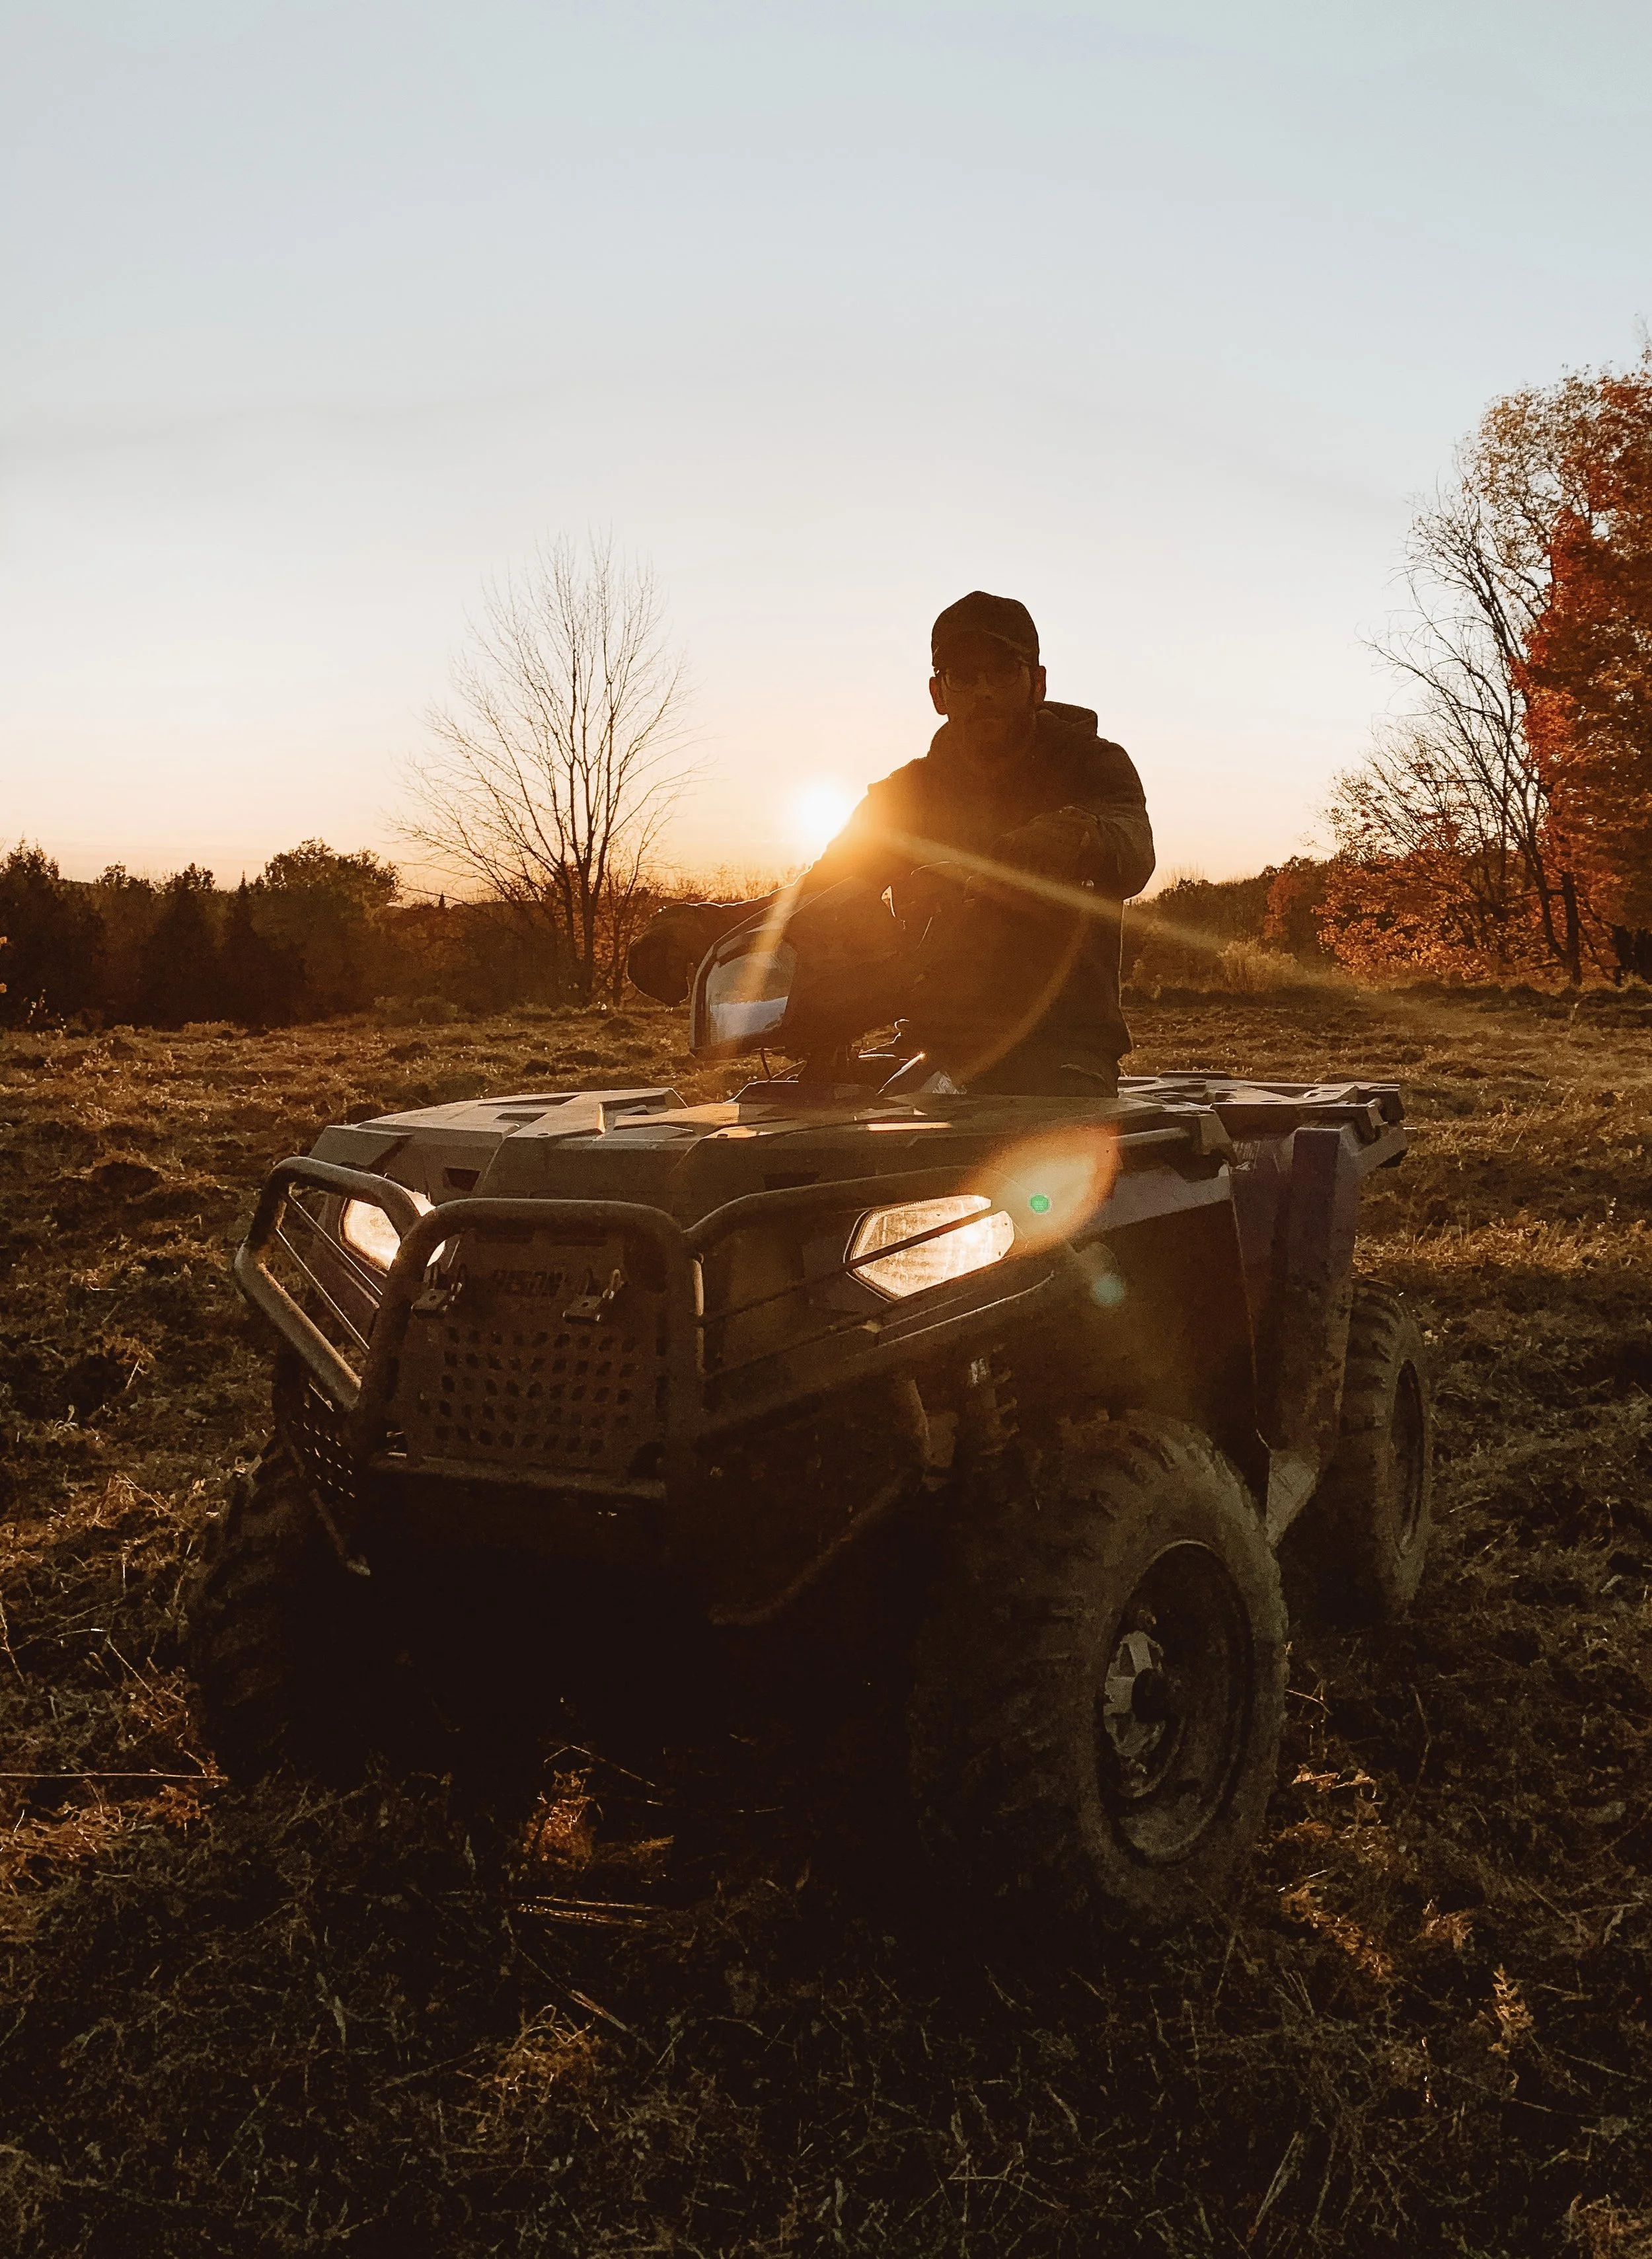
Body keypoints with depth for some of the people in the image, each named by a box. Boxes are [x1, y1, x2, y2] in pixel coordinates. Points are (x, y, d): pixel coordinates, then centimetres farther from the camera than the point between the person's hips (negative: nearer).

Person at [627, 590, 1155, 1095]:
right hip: (939, 1047, 3)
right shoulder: (907, 794, 17)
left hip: (1062, 1049, -3)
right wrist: (700, 924, -7)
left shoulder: (1093, 766, 7)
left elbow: (1130, 853, -17)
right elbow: (816, 896, 11)